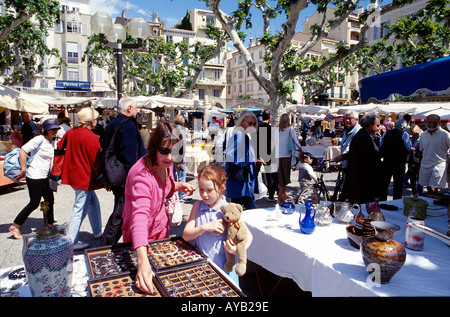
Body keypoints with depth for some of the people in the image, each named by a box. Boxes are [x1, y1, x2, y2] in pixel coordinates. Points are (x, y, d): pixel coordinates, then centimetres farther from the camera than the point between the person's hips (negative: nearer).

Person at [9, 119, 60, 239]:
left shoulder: (51, 142, 11)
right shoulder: (39, 140, -14)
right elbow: (23, 150, -21)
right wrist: (23, 170, -21)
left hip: (45, 177, 9)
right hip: (35, 177, -9)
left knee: (50, 200, 13)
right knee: (34, 203, -3)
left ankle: (50, 226, 29)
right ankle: (15, 227, 12)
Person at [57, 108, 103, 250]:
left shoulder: (70, 132, 5)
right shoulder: (91, 137, -19)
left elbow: (59, 147, 16)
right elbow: (97, 162, -16)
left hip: (72, 175, 9)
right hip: (85, 178, -9)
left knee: (93, 202, 21)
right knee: (80, 210, 1)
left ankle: (97, 232, 34)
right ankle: (72, 242, 10)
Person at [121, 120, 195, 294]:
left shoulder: (166, 165, -10)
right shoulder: (141, 175, -35)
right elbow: (140, 215, -49)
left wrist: (179, 186, -12)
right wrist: (142, 260, -61)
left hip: (161, 229, 7)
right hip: (140, 238, -6)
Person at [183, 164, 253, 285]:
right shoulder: (197, 206, 0)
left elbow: (248, 236, -4)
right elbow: (186, 235, -4)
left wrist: (237, 249, -24)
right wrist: (205, 227, -21)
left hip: (224, 266, -2)